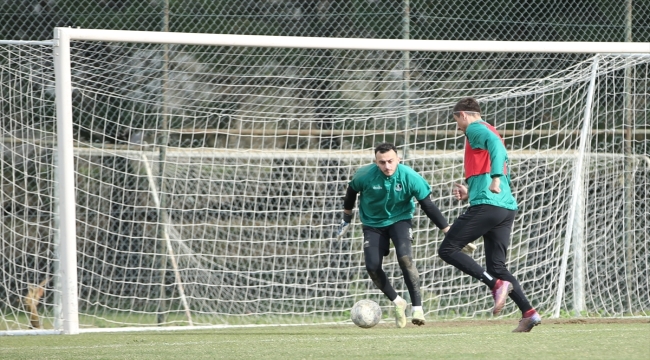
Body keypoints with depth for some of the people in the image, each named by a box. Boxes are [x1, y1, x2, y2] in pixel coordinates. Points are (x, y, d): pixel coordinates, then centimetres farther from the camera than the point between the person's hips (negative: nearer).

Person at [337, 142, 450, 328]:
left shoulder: (410, 177, -23)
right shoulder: (364, 176, -23)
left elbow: (428, 205, -14)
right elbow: (351, 192, 0)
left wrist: (448, 231, -14)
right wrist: (346, 219, 11)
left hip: (400, 220, -2)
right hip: (373, 223, 2)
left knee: (405, 257, -27)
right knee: (372, 267, -13)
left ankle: (417, 307, -22)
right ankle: (397, 302, 12)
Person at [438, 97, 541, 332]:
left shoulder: (475, 129, 0)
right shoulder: (490, 133, 27)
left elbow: (496, 145, -22)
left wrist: (495, 177, -34)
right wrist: (470, 192, 31)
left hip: (486, 206, -9)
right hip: (507, 208, 9)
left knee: (447, 249, -3)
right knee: (497, 266, 9)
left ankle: (497, 285, -17)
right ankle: (529, 313, -6)